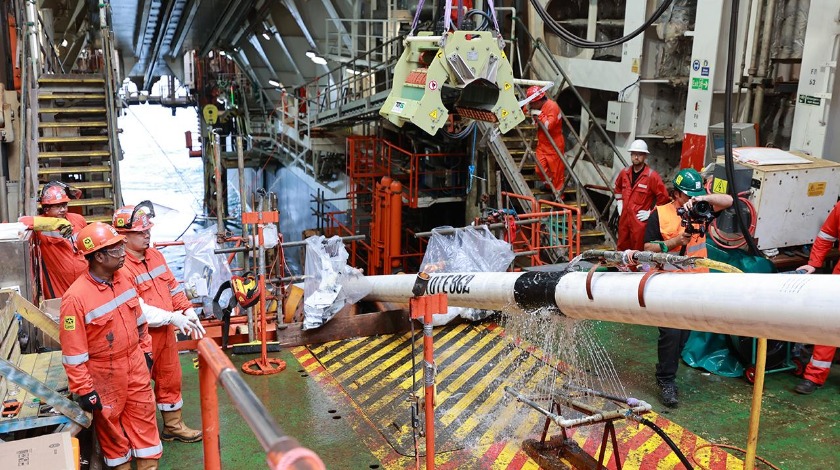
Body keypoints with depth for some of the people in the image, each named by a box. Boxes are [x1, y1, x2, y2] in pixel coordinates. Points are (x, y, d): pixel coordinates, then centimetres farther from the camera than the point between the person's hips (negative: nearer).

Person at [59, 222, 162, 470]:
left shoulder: (124, 277, -4)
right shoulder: (76, 296, -25)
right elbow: (73, 351, -20)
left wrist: (146, 350, 17)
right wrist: (84, 390, -17)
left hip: (135, 362, 6)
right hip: (105, 372, -6)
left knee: (143, 414, 14)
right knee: (110, 421, 13)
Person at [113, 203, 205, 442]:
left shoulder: (155, 255, 5)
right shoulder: (121, 267, -21)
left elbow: (173, 286, 12)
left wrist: (188, 311, 0)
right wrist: (173, 317, -24)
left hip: (166, 332, 8)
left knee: (171, 379, 19)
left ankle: (173, 425, 35)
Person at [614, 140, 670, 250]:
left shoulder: (652, 176, -12)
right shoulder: (624, 173, 6)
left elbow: (663, 197, -12)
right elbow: (618, 187, 28)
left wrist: (651, 213, -10)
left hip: (640, 221, -6)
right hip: (624, 218, 6)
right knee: (622, 250, 14)